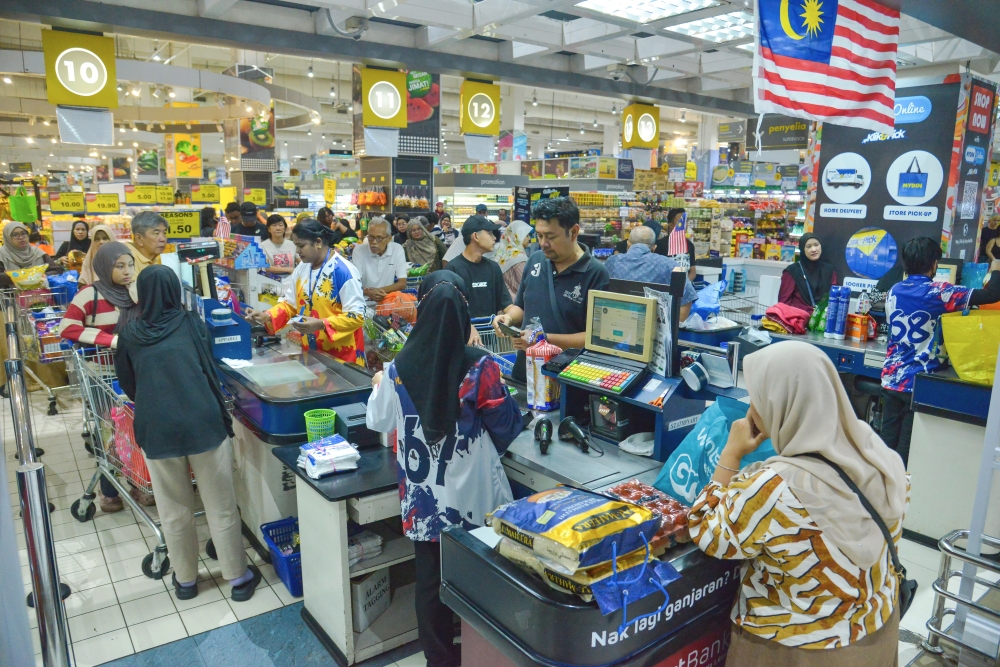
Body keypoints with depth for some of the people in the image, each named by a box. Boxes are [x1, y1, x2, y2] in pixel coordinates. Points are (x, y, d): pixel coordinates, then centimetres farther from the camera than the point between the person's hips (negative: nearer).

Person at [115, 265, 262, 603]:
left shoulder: (130, 334, 5)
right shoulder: (192, 324, 3)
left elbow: (127, 384, 17)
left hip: (156, 430, 1)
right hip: (204, 422, -1)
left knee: (175, 511, 16)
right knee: (221, 507, 9)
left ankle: (185, 580, 31)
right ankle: (238, 577, 21)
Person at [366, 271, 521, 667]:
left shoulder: (399, 369, -12)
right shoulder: (480, 367, -17)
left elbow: (378, 422, 5)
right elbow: (507, 425, -6)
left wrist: (378, 388, 24)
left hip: (424, 499, 1)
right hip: (473, 494, -1)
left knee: (430, 580, 17)